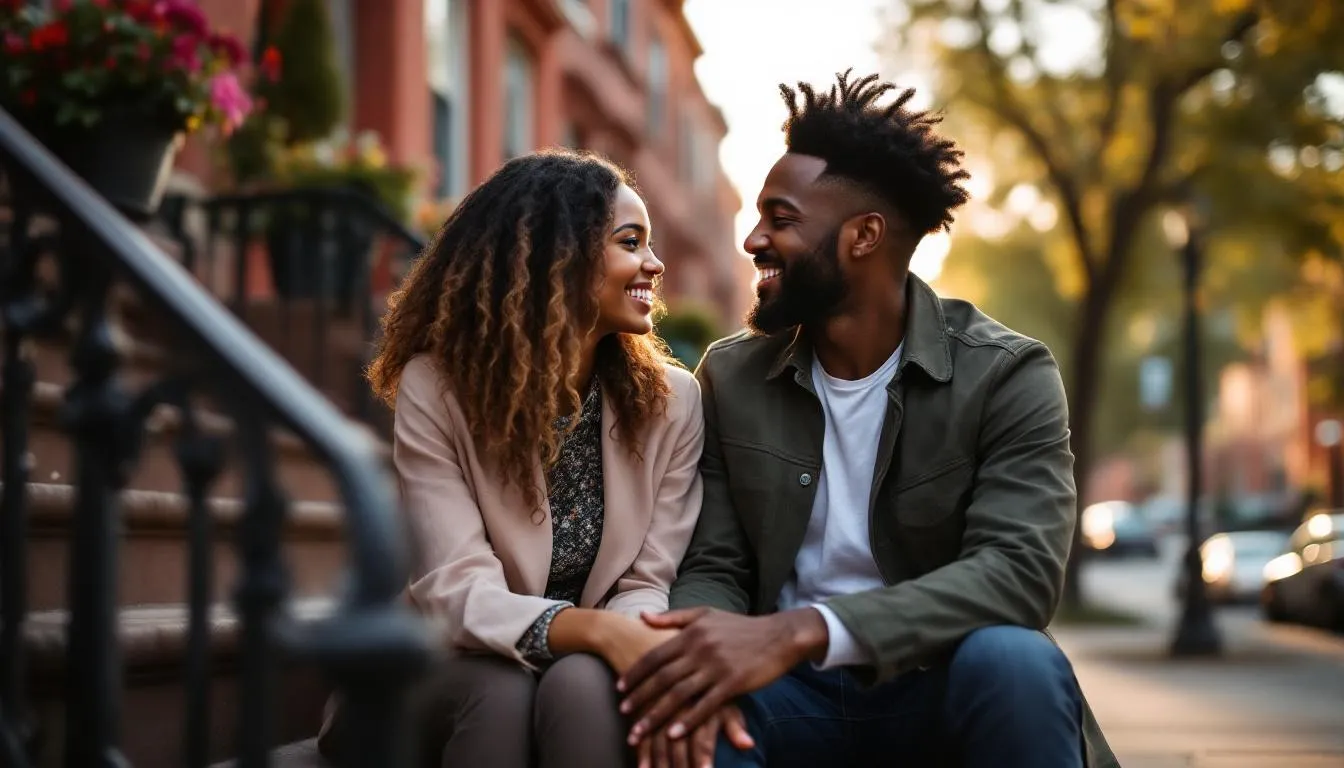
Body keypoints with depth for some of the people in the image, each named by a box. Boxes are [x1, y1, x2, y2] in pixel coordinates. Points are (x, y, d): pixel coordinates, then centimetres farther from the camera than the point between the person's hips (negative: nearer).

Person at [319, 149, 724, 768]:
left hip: (586, 679, 1)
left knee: (582, 684, -33)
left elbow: (648, 586, -8)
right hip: (457, 679, -1)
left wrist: (639, 645, -33)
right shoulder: (436, 388, -12)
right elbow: (457, 594, -22)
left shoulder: (671, 399, -4)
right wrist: (601, 630, -40)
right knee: (503, 690, -35)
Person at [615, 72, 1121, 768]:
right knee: (673, 700, -31)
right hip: (797, 694, 1)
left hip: (941, 692, -1)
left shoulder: (1006, 376, -8)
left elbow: (1020, 572, -22)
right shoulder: (731, 378, 4)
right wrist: (704, 655, -26)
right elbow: (713, 570, 1)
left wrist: (801, 631, -35)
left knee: (1013, 662, -35)